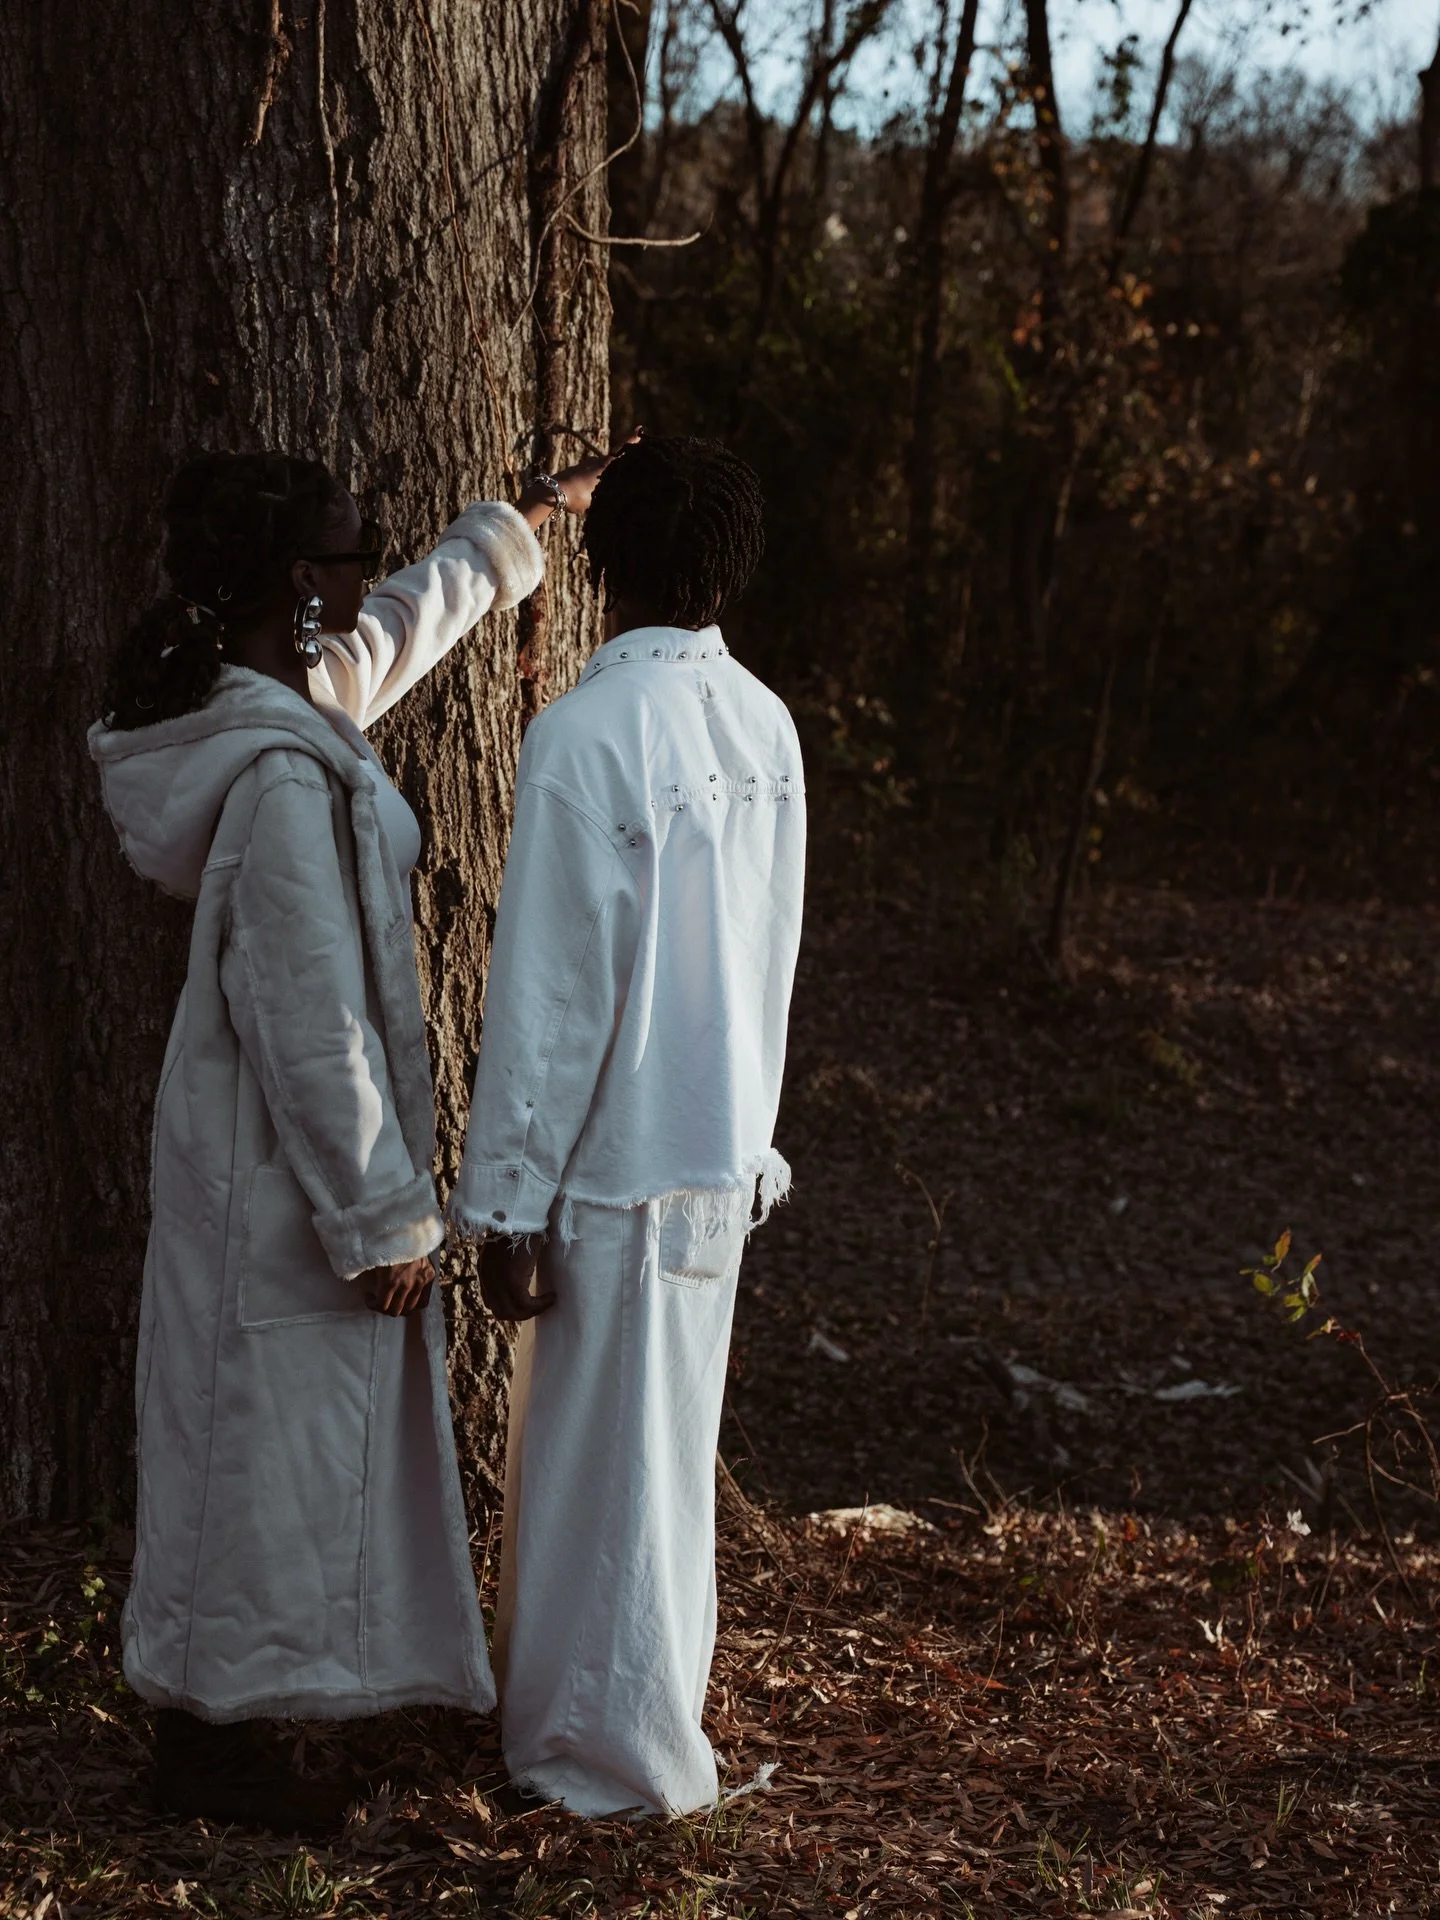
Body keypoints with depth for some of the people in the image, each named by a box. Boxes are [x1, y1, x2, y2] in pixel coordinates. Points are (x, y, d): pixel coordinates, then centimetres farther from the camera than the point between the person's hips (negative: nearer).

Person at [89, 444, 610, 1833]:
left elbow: (406, 623, 23)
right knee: (276, 1446, 2)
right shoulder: (284, 776, -25)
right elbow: (311, 1020, -24)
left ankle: (205, 1729, 31)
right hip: (288, 1172, -10)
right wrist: (382, 1217, -18)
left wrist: (536, 516, 34)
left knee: (238, 1445, 18)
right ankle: (219, 1760, 15)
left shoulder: (258, 713, 4)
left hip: (240, 1154, 10)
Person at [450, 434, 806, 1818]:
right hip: (723, 1150, 7)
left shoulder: (583, 737, -18)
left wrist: (505, 1199, -12)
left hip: (616, 1160, -7)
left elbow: (544, 993, -18)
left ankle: (619, 1752, 14)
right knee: (663, 1438, 17)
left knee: (605, 1451, 4)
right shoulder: (766, 729, 4)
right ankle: (573, 1712, 30)